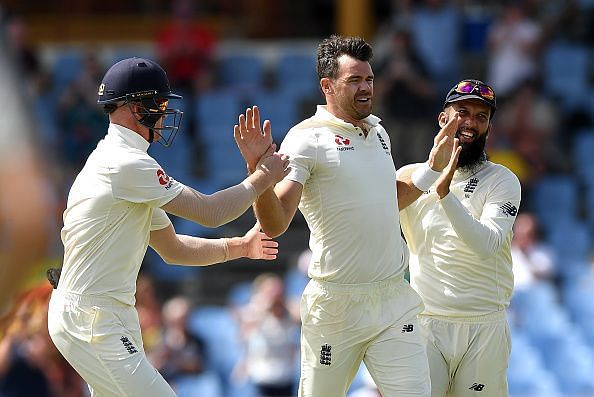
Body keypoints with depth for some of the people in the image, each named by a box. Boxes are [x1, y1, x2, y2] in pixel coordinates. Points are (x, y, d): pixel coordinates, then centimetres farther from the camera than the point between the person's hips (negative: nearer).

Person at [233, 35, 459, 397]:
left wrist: (434, 166, 22)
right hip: (336, 306, -5)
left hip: (394, 301, 5)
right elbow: (275, 224, -17)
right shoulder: (307, 139, -8)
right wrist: (258, 169, -31)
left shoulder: (377, 131, 13)